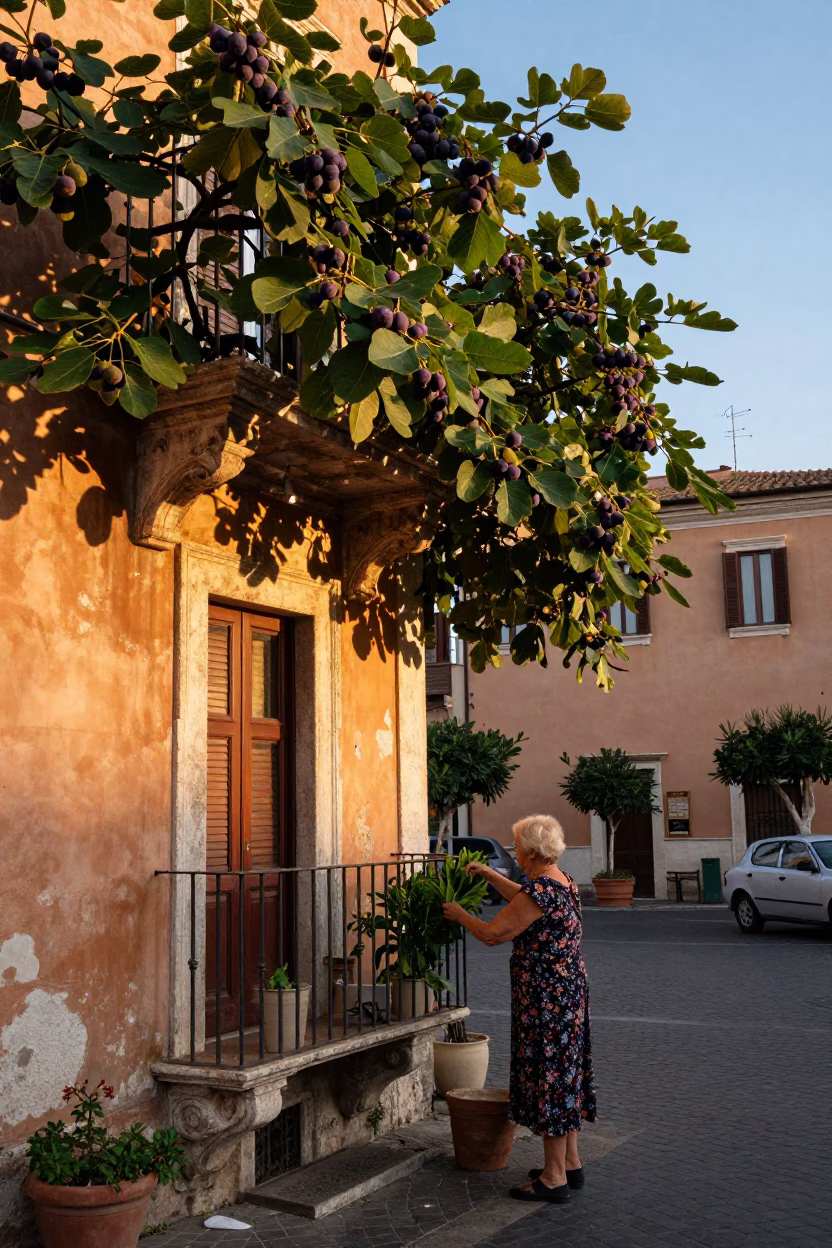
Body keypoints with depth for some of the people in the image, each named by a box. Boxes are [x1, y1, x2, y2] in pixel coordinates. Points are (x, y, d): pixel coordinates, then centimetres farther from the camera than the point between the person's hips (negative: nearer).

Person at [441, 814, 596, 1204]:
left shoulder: (539, 890, -22)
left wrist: (458, 914, -1)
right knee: (564, 1074, 18)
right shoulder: (564, 883, 8)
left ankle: (554, 1178, 8)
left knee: (548, 1076, -1)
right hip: (569, 992, 10)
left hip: (545, 999, -10)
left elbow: (492, 933, -18)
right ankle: (570, 1163, 29)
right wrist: (490, 875, 31)